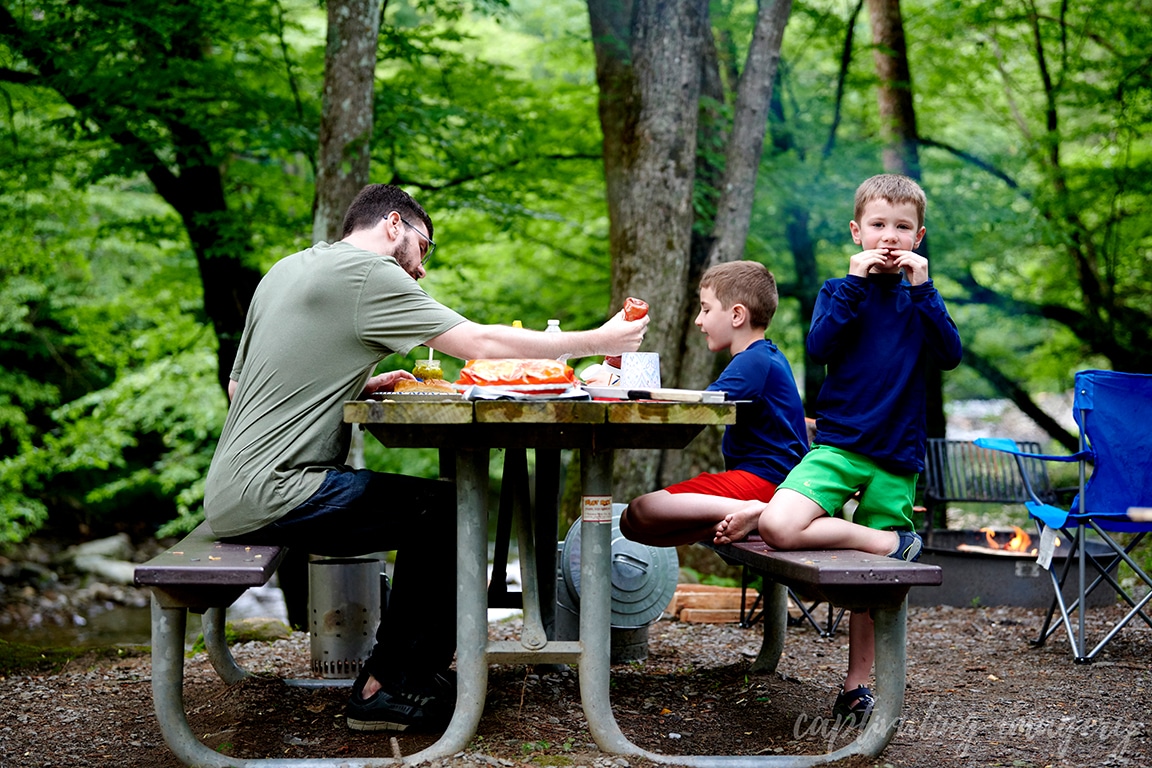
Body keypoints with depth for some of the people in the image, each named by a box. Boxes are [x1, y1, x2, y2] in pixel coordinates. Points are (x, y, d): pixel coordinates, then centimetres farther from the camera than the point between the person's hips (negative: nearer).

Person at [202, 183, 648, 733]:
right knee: (454, 513, -8)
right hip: (266, 497, -10)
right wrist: (597, 342, -1)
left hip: (231, 495, 10)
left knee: (427, 511, 14)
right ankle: (391, 690, 0)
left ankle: (388, 673, 16)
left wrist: (362, 385, 17)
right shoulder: (365, 273, -9)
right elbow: (481, 343, -11)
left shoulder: (287, 269, 19)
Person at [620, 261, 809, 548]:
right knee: (630, 523, 4)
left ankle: (747, 511, -28)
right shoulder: (767, 357, 21)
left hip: (758, 478, -11)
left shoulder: (754, 362, -12)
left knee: (639, 514, -26)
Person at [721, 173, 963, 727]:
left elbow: (950, 355, -6)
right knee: (777, 526, -27)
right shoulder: (839, 291, 7)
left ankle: (856, 688, 19)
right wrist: (854, 283, -13)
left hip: (897, 457, 1)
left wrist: (920, 288, -10)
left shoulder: (921, 297, 11)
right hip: (838, 445, -1)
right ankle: (892, 542, -15)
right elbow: (818, 349, -10)